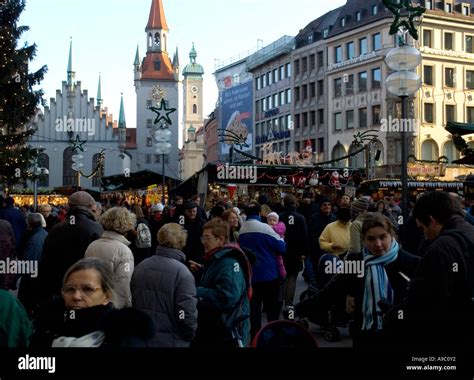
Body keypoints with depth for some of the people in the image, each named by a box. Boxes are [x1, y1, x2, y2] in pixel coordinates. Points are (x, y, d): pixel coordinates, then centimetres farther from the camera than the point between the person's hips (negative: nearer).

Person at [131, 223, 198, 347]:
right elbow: (186, 314, -21)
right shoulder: (182, 272, -18)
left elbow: (132, 300, 11)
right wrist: (189, 336, -3)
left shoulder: (140, 267, 1)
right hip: (170, 341, -5)